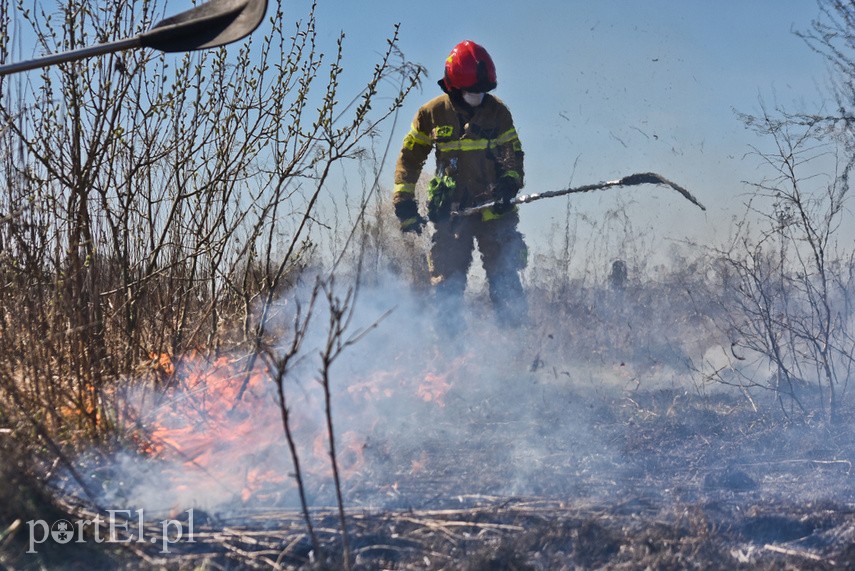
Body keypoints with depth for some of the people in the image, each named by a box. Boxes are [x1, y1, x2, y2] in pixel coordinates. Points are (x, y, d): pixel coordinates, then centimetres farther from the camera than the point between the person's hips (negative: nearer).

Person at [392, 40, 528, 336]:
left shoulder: (497, 111, 1)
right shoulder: (432, 113, 0)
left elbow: (513, 153, 11)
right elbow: (409, 157, 9)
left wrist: (510, 181, -9)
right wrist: (404, 202, 3)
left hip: (493, 208, 0)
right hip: (450, 211, 0)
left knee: (505, 277, -7)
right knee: (447, 283, -1)